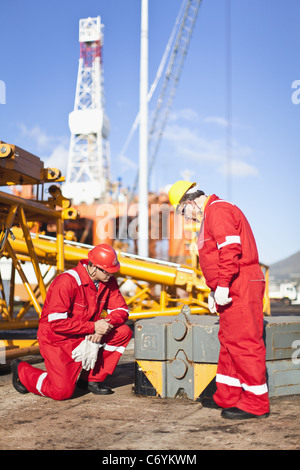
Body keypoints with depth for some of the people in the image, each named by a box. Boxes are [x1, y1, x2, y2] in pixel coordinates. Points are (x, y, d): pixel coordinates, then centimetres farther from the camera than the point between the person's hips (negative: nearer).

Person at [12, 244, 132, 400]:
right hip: (57, 339, -7)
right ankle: (21, 370, 13)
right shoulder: (67, 282, -25)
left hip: (85, 337, 7)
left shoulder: (108, 281, -4)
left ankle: (91, 378, 1)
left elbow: (121, 310, 0)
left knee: (123, 332, -12)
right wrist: (93, 326, -28)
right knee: (62, 392, -15)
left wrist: (105, 324, -22)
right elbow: (57, 323, -27)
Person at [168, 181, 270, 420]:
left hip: (240, 287, -11)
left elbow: (231, 249, -23)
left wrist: (222, 285, -22)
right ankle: (227, 397, 24)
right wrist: (214, 291, 22)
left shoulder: (218, 210, -11)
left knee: (244, 342, -7)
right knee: (229, 341, 15)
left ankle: (256, 404, 0)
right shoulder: (212, 214, 23)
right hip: (231, 290, 11)